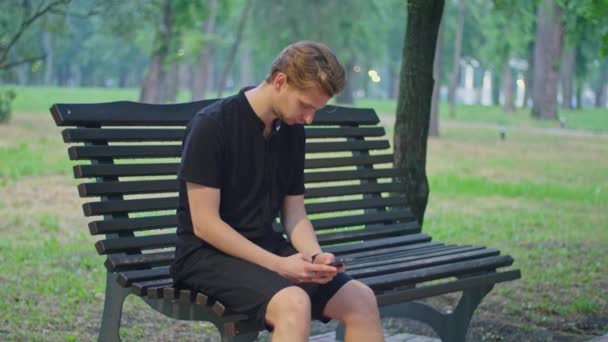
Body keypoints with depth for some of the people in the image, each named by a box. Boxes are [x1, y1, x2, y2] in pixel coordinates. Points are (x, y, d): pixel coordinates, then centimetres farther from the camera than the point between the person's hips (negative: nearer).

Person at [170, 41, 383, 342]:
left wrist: (315, 256, -10)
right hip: (208, 254, -7)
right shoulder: (212, 125, -15)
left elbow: (294, 213, 11)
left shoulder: (292, 131, 6)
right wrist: (277, 265, -22)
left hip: (266, 247, 7)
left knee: (361, 299, -8)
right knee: (294, 303, -33)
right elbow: (204, 224, -18)